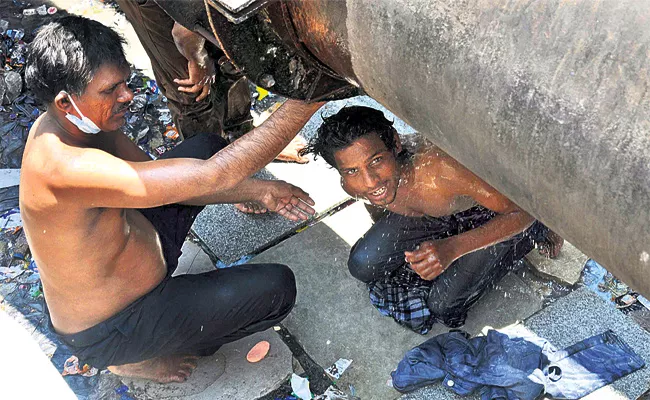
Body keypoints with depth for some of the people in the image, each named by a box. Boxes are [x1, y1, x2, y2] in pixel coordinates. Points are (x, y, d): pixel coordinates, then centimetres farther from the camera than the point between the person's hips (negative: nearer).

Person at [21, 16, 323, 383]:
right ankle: (139, 359, 3)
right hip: (107, 333, -8)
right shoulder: (66, 167, -39)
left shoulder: (77, 123, -8)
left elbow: (171, 180, 0)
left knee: (207, 145, 10)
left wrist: (258, 190, -10)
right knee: (277, 287, -17)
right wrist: (306, 101, -39)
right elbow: (211, 177, -41)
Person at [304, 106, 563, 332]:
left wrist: (452, 248, -44)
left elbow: (522, 213, -32)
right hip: (436, 216, 4)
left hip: (496, 214, -4)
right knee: (363, 266, -9)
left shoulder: (441, 168, -44)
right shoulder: (353, 184, -25)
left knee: (443, 306, -10)